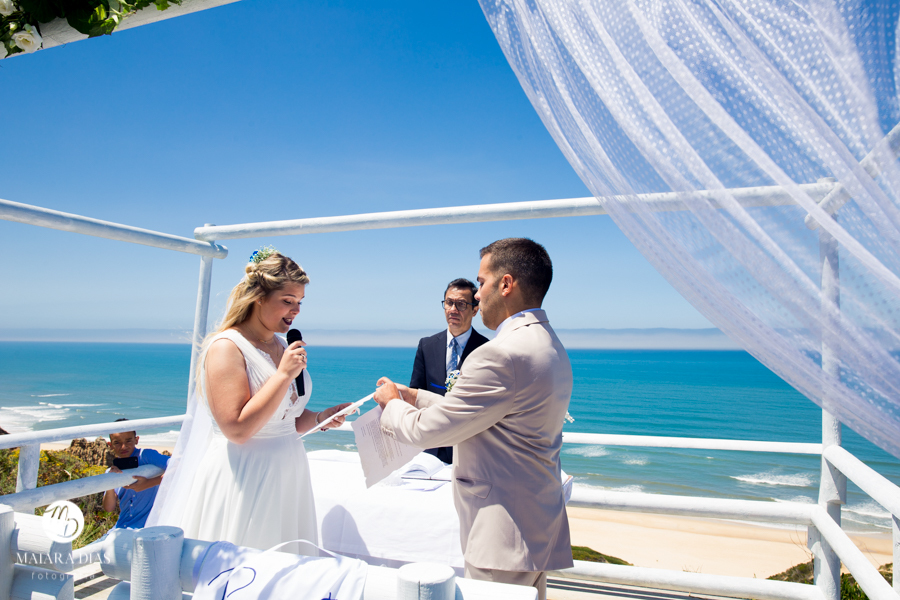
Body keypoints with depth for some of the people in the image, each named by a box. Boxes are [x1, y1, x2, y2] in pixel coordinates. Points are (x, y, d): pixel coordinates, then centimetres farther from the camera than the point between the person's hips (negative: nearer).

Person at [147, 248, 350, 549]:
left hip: (285, 474, 8)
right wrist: (284, 374, -23)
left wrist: (321, 418, 0)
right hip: (241, 478, -7)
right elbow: (237, 429, -23)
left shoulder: (282, 346, 8)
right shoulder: (226, 347, -14)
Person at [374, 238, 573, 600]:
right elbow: (476, 411, 15)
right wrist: (412, 396, 14)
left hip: (504, 539, -10)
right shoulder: (549, 345, 9)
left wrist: (392, 403, 3)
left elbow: (425, 430, -18)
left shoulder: (503, 354, -26)